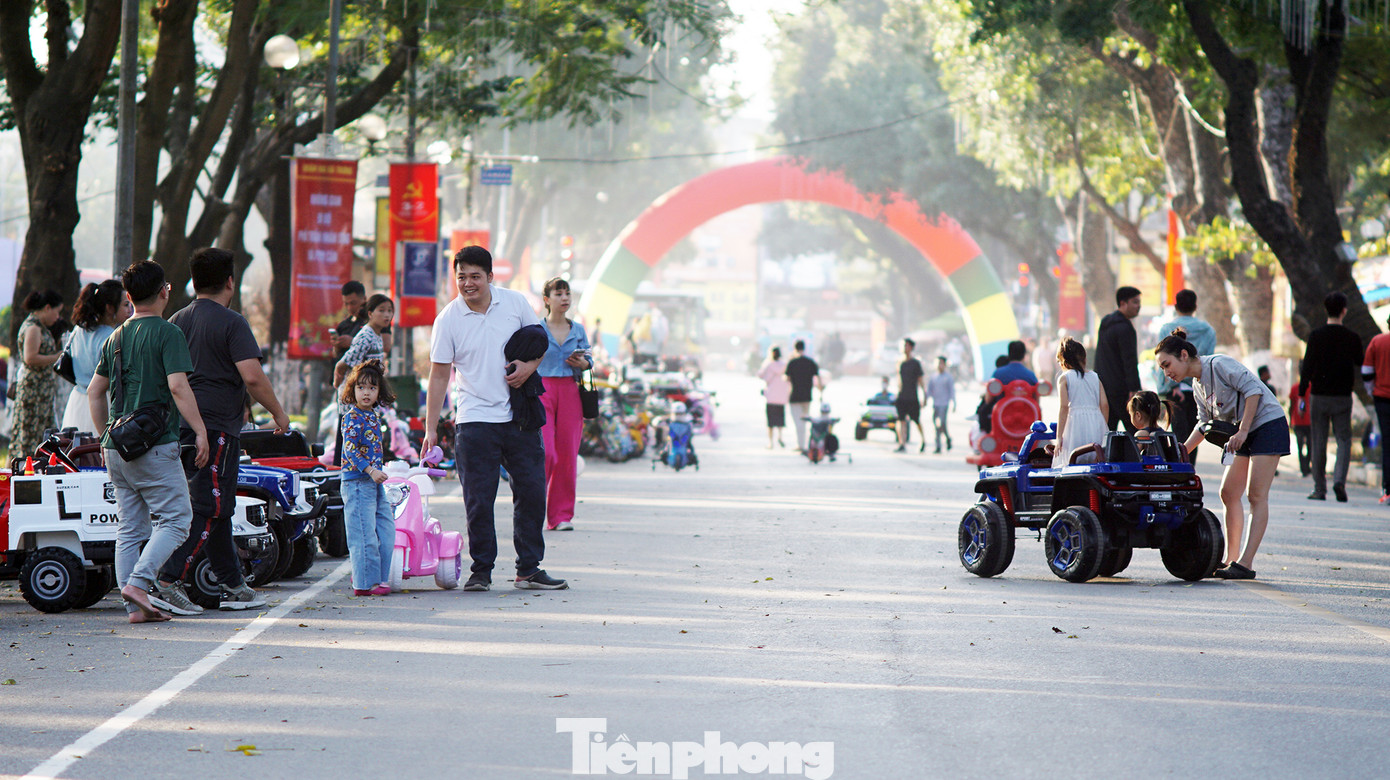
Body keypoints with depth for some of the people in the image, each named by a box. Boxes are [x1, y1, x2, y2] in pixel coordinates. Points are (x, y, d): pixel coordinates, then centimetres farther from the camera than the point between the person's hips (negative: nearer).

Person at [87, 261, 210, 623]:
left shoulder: (116, 337, 14)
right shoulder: (167, 333, -8)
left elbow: (94, 391, 18)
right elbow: (178, 387, -17)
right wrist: (200, 431, -13)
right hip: (155, 445, -7)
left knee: (130, 529, 8)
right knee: (174, 520, -2)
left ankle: (135, 607, 5)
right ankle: (139, 582, -19)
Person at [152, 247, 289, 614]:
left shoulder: (177, 322, 13)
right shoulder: (231, 323, -9)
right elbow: (252, 377, -18)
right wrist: (278, 413, -5)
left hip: (182, 426, 8)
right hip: (217, 427, -8)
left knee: (218, 508, 15)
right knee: (206, 509, -7)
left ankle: (234, 586, 22)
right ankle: (169, 584, -16)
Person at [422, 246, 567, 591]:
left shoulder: (515, 303, 2)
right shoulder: (448, 320, -4)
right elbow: (439, 374, -2)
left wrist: (530, 365, -8)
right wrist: (430, 428, -6)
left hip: (519, 417, 2)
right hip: (474, 420, -2)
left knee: (532, 491, 3)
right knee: (478, 501, -2)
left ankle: (528, 569, 12)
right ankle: (481, 570, 9)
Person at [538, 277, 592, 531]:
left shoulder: (578, 330, 13)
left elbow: (589, 360, 15)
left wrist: (583, 363, -7)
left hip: (570, 393, 3)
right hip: (542, 389, -3)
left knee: (567, 455, 1)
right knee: (544, 452, -14)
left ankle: (561, 516, 9)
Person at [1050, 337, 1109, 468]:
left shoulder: (1064, 378, 2)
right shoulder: (1095, 377, 13)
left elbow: (1064, 407, -7)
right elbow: (1105, 405, 7)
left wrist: (1059, 437, -6)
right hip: (1097, 422, 4)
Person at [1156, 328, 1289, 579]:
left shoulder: (1219, 365, -15)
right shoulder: (1198, 385, 11)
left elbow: (1253, 389, -21)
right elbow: (1205, 423, 19)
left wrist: (1242, 431, -23)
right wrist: (1182, 450, 9)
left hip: (1268, 424, -9)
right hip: (1244, 436, 9)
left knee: (1256, 495, -13)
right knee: (1228, 493, 6)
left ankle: (1245, 563, -19)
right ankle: (1231, 560, 13)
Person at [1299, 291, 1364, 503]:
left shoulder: (1316, 336, -4)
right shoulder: (1352, 338, -2)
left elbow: (1307, 368, -5)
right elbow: (1362, 366, 9)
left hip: (1319, 397, 0)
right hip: (1342, 398, 0)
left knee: (1319, 444, 6)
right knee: (1344, 441, 5)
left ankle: (1320, 489, 7)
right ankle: (1339, 480, -15)